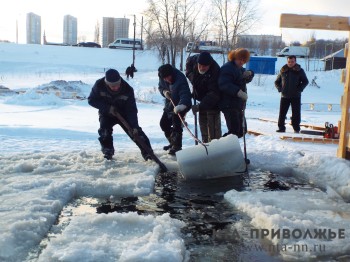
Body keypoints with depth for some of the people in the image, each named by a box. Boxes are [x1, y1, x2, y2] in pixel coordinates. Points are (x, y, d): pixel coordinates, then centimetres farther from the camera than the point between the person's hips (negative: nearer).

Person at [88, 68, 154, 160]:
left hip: (123, 114, 0)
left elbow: (132, 109, -24)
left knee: (137, 132, -10)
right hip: (106, 114, 0)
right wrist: (107, 107, -28)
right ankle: (108, 152, 2)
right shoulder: (99, 85, -27)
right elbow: (91, 100, -16)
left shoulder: (127, 89, -27)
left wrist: (134, 126, -33)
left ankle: (147, 152, -1)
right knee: (105, 132, -20)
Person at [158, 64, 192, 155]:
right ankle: (173, 142, 30)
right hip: (169, 105, 8)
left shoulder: (180, 79, -31)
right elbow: (160, 87, 9)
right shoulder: (162, 78, -10)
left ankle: (177, 146, -4)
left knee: (176, 125, -17)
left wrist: (180, 106, -58)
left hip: (180, 105, -8)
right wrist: (164, 92, -15)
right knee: (164, 123, 13)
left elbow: (185, 94, -41)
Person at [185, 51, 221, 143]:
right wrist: (191, 75, -4)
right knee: (203, 124, 16)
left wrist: (200, 106, -47)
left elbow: (213, 93, -39)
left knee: (212, 126, -13)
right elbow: (188, 62, 11)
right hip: (202, 99, 7)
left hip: (213, 102, -7)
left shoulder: (215, 71, -35)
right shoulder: (194, 60, -16)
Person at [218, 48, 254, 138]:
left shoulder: (239, 68, 18)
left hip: (238, 105, 10)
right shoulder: (227, 68, -14)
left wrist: (249, 74, -1)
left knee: (241, 130, 14)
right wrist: (238, 91, -39)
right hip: (229, 105, -10)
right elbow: (224, 85, -28)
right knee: (234, 130, -16)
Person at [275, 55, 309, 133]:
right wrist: (279, 88, -2)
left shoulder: (299, 71, 3)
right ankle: (281, 127, 9)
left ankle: (296, 128, 10)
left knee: (296, 113, 1)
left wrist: (300, 88, -10)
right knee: (282, 113, 1)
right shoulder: (283, 70, 8)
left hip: (296, 96, -2)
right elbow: (277, 82, 16)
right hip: (284, 95, 2)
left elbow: (305, 81, 4)